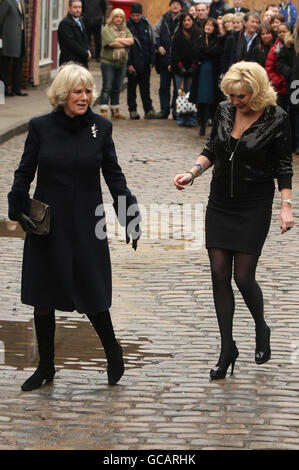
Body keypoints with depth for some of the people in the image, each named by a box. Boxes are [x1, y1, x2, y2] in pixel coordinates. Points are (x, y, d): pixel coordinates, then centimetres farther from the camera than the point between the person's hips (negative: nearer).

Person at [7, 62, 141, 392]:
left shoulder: (100, 127, -1)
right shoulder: (41, 127, -2)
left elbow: (113, 175, 5)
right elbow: (24, 173, 3)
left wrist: (128, 214, -1)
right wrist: (18, 210, -8)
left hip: (87, 226, -1)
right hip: (46, 225, 1)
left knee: (91, 295, 0)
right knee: (42, 297, 7)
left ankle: (113, 351, 24)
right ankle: (45, 367, 21)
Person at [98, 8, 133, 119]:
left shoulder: (125, 30, 15)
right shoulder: (107, 29, -1)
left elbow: (131, 40, -1)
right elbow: (111, 43, -14)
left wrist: (118, 39, -11)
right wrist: (125, 43, -4)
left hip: (122, 63, 5)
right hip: (108, 62, -5)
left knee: (117, 88, 11)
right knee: (107, 87, -7)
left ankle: (115, 111, 18)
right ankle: (103, 111, -6)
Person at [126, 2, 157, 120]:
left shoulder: (146, 24, 7)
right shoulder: (128, 26, -6)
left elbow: (152, 43, 12)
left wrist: (151, 61, 6)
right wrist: (129, 64, -12)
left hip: (145, 62, 3)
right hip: (133, 63, -3)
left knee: (145, 86, 6)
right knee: (132, 86, 5)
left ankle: (148, 109, 7)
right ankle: (132, 110, 11)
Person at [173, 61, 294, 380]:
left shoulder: (276, 119, -10)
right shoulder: (224, 111, 2)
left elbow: (283, 166, -5)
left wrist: (286, 206, -12)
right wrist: (192, 173, -3)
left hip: (254, 209, -4)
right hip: (220, 205, 4)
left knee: (243, 277, -6)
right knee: (219, 275, 1)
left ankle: (261, 329, 24)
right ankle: (227, 348, 11)